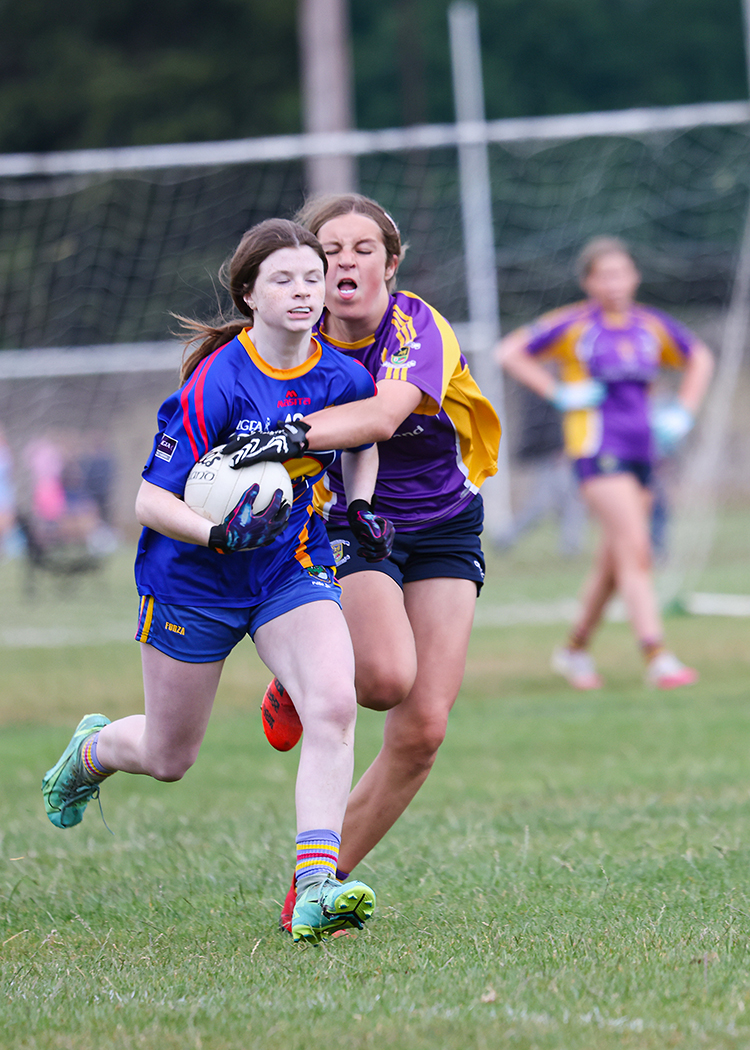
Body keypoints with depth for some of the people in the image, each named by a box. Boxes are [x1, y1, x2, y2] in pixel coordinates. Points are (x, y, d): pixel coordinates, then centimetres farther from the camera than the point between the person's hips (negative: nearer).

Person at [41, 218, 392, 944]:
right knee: (168, 759, 13)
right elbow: (150, 502, -21)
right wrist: (219, 534, -37)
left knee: (334, 703, -25)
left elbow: (364, 440, 18)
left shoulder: (344, 378, -7)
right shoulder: (215, 385, -23)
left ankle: (315, 888, -29)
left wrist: (361, 506, 2)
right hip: (193, 583, -3)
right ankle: (91, 749, 50)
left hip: (293, 571, 3)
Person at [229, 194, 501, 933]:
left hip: (444, 530, 0)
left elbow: (382, 415, -40)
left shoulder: (417, 327, -20)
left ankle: (323, 878, 5)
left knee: (422, 728, -10)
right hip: (353, 529, 0)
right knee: (386, 675, -30)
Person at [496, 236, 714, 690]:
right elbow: (510, 351, 0)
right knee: (635, 549, -17)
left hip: (642, 448, 6)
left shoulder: (652, 325, 9)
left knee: (614, 561, 11)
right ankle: (658, 658, -21)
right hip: (597, 448, -6)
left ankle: (576, 649, 28)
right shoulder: (574, 325, -4)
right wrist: (560, 393, -7)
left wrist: (683, 412, 12)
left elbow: (700, 358, 25)